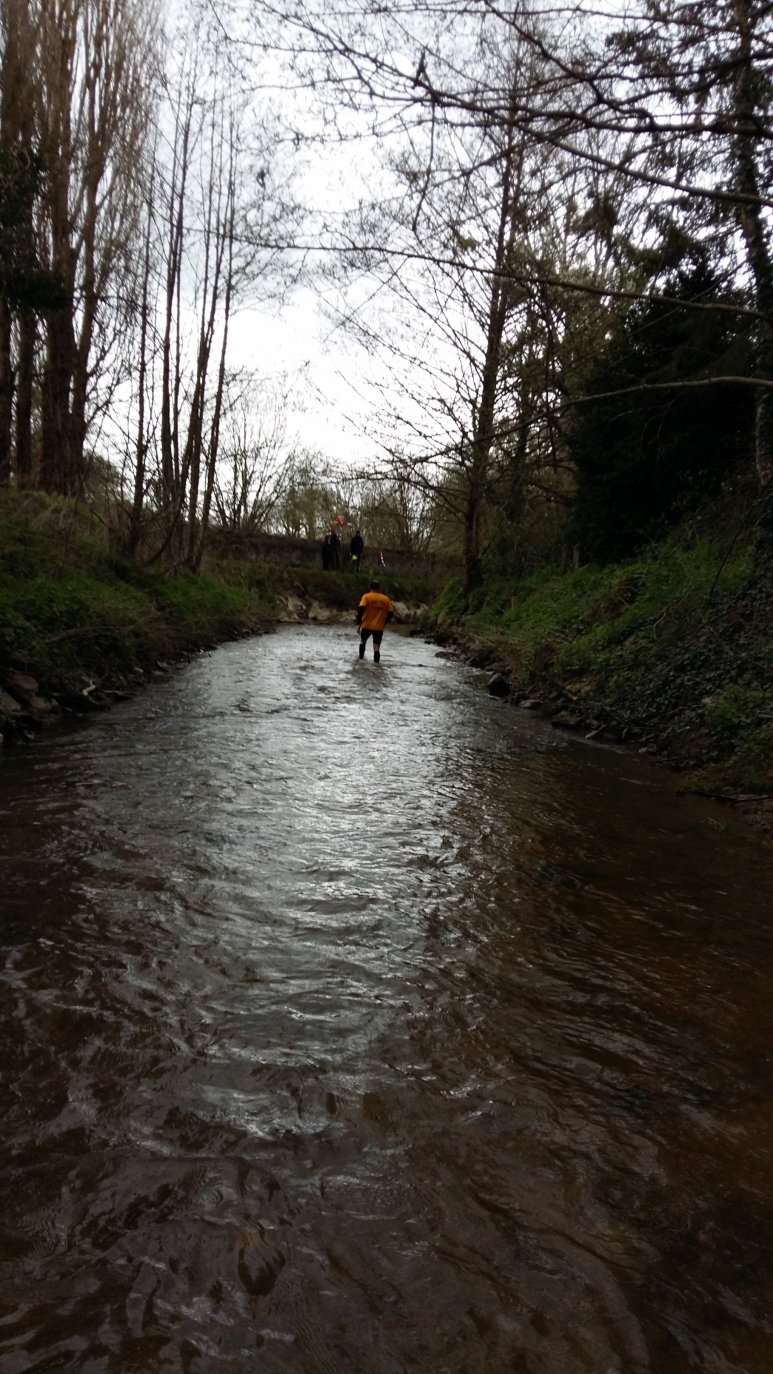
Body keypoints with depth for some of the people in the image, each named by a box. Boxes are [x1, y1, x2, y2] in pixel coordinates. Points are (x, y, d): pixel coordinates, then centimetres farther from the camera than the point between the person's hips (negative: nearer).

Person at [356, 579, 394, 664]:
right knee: (376, 646, 0)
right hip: (379, 627, 1)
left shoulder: (366, 596, -4)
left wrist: (358, 623, -14)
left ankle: (361, 658, 22)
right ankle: (376, 663, -9)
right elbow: (391, 613, 5)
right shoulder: (386, 599, 4)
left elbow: (361, 610, -16)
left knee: (363, 641, 24)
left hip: (367, 625, -1)